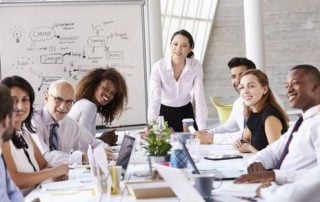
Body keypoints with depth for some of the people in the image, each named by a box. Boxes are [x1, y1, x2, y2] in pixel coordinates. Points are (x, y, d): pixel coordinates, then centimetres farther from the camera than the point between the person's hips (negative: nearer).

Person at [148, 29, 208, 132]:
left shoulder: (196, 66, -17)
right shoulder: (158, 67, -22)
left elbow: (199, 98, -19)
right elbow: (154, 99, -27)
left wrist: (202, 129, -26)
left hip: (186, 111, 2)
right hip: (164, 112, -2)